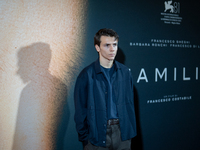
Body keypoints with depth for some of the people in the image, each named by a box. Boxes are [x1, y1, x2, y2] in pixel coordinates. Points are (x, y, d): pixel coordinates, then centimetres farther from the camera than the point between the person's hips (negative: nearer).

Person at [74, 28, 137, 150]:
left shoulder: (125, 72, 4)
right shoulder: (87, 75, -7)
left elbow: (130, 103, 10)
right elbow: (80, 111, -3)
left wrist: (131, 130, 6)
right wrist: (84, 138, -4)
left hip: (122, 132, 3)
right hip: (97, 134, -3)